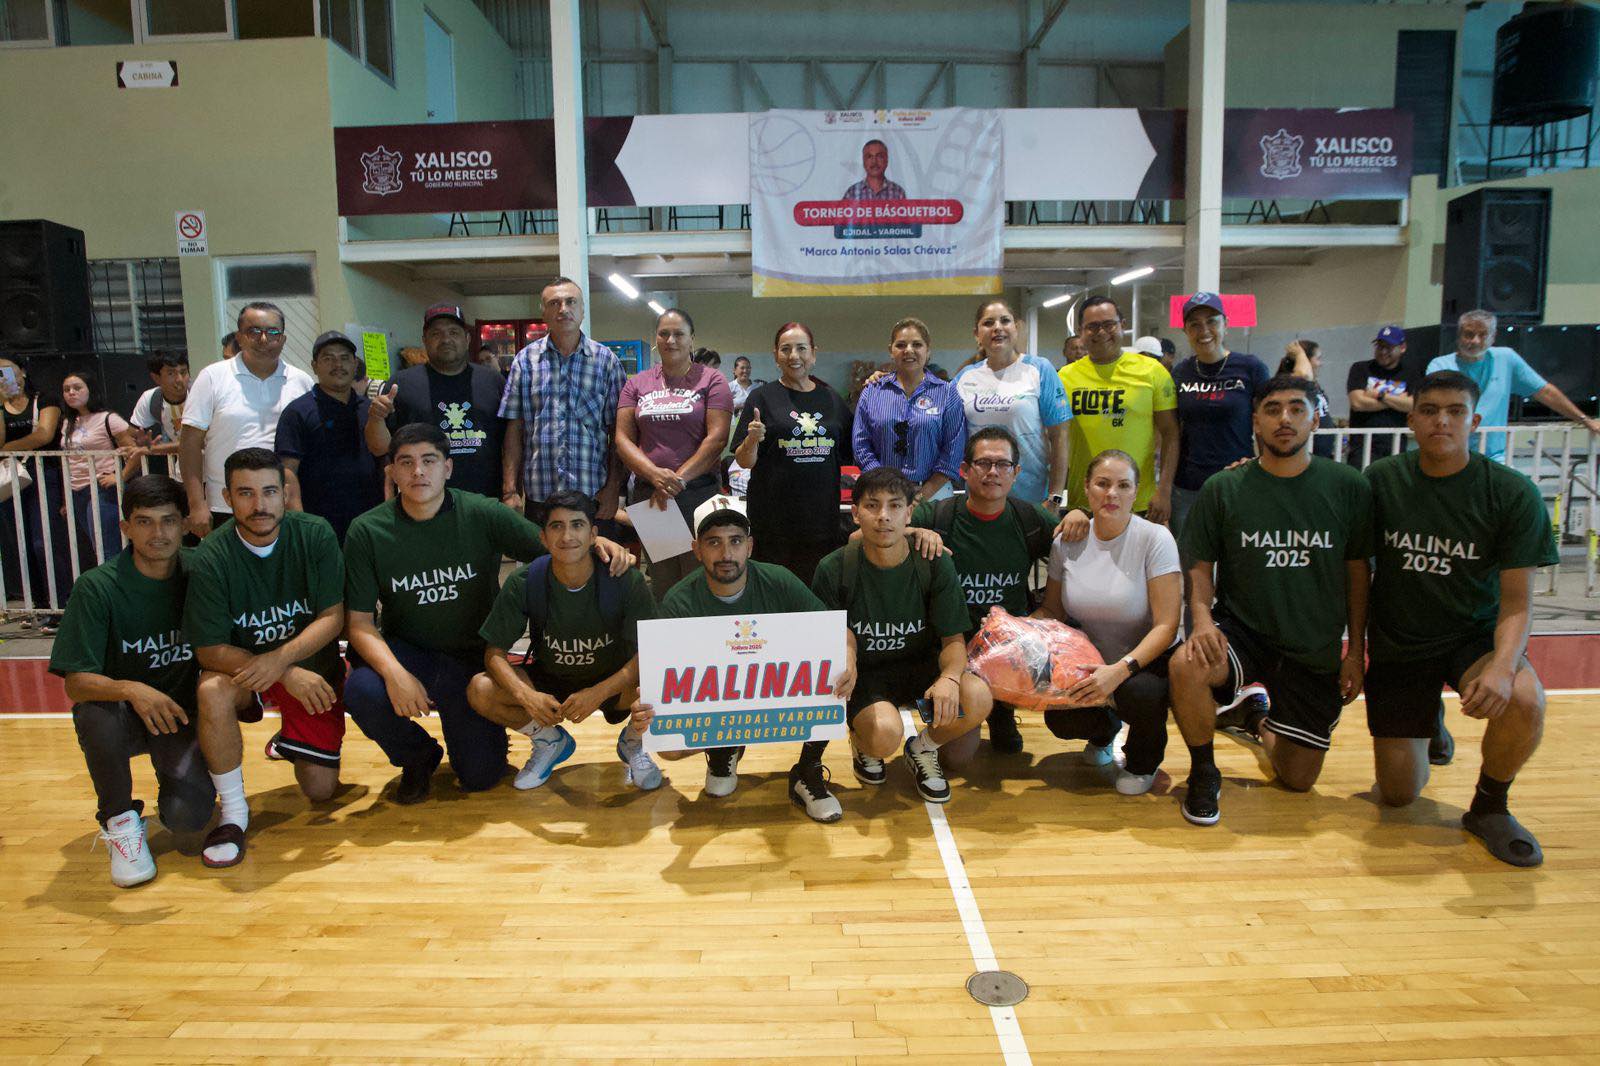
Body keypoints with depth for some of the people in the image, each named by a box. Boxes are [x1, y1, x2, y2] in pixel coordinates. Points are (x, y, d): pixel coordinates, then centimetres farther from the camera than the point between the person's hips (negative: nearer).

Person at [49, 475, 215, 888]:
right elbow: (75, 682, -21)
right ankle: (120, 820, -9)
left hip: (180, 713, 1)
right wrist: (130, 690, -40)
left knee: (188, 821, -20)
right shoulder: (97, 587, -16)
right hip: (119, 711, -1)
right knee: (97, 715, -37)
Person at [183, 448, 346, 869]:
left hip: (312, 667, 1)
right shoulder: (211, 558, -18)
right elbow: (210, 650, -19)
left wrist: (280, 659, -31)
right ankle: (233, 812, -16)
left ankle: (290, 739, 34)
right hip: (242, 666, -1)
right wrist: (289, 677, -30)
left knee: (320, 790, -3)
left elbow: (333, 617, -15)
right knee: (212, 691, -37)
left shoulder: (315, 534, -15)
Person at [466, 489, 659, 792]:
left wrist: (597, 693, -33)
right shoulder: (524, 583, -16)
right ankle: (549, 741, 7)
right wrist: (527, 696, -30)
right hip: (548, 682, 2)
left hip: (612, 683, -2)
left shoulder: (626, 580, -21)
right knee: (480, 691, -23)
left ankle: (632, 743, 5)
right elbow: (494, 653, -12)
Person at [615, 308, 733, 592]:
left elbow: (717, 437, -7)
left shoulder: (711, 380, 3)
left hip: (699, 493, -3)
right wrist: (655, 474, -13)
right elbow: (623, 438, 4)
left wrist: (678, 480, -14)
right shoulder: (638, 383, 12)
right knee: (661, 584, 9)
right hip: (647, 494, 3)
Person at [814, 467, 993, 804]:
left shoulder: (936, 564, -10)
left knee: (977, 698, -28)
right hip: (864, 673, -2)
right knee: (885, 735, -34)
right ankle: (862, 742, 9)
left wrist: (950, 677, -29)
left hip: (921, 664, 2)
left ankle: (922, 748, 6)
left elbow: (953, 638, -6)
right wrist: (843, 661, -28)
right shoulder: (833, 570, -13)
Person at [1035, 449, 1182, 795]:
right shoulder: (1067, 541, -4)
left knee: (1139, 692, -36)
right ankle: (1105, 728, 20)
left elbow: (1166, 626, -19)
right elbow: (1051, 610, 7)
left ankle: (1142, 763, 3)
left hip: (1147, 661, -3)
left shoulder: (1155, 539, -16)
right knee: (1058, 720, -22)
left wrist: (1120, 670, -32)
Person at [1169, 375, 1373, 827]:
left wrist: (1356, 651, 4)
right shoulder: (1223, 489, -5)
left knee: (1298, 779, 5)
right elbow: (1201, 565, 0)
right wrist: (1201, 616, -19)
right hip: (1241, 632, -1)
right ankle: (1203, 771, -8)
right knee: (1186, 666, -36)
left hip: (1315, 650, 2)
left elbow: (1357, 570, 5)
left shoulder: (1348, 487, -3)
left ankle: (1258, 721, 41)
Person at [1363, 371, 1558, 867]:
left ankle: (1489, 807, -5)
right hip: (1396, 642, 1)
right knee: (1398, 796, 0)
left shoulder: (1512, 493, -11)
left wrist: (1503, 664, -30)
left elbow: (1516, 601, -12)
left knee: (1524, 701, -36)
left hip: (1474, 635, -1)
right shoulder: (1381, 480, -7)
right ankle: (1424, 724, 36)